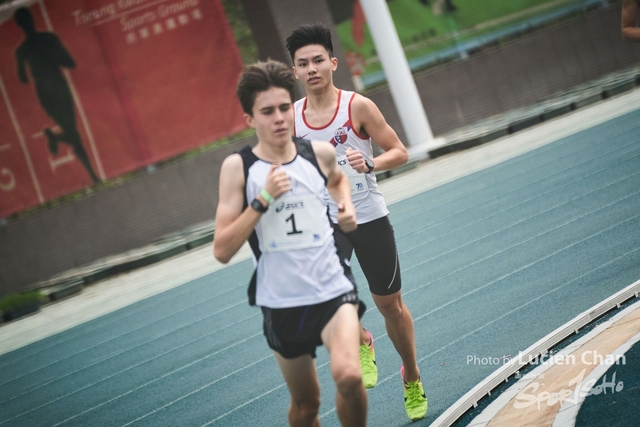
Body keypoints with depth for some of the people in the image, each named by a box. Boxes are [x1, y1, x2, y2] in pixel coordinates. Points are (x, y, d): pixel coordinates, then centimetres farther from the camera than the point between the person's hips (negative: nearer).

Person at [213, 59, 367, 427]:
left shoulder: (320, 153, 0)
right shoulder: (237, 167, -8)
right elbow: (222, 251, -14)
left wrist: (346, 205, 6)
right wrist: (263, 199, -21)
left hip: (333, 291, 0)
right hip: (281, 304, 0)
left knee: (348, 376, -26)